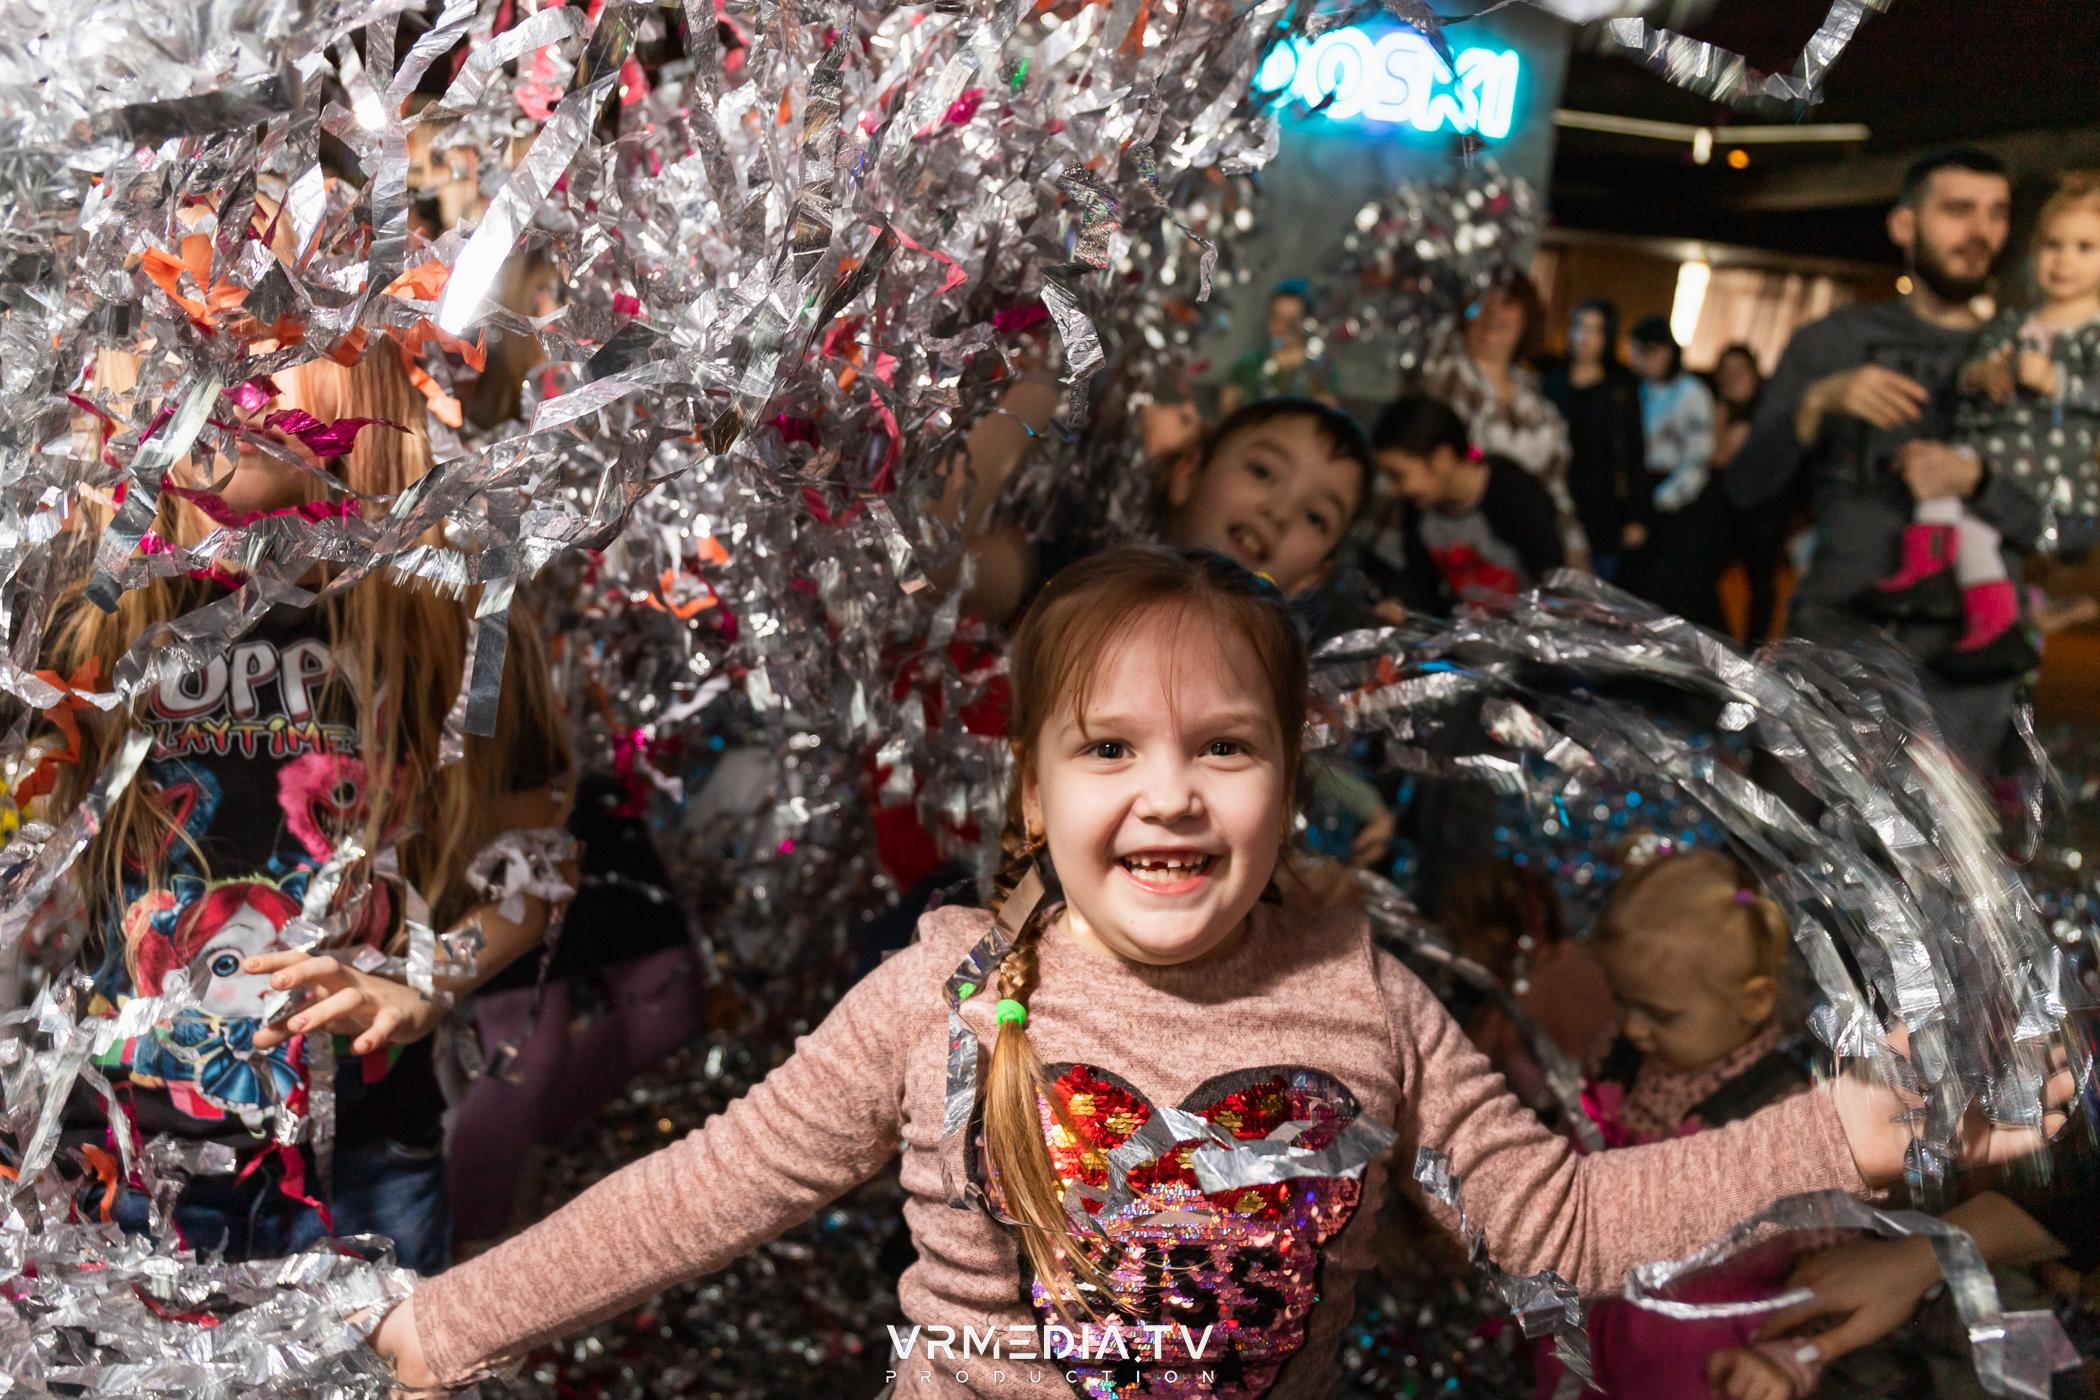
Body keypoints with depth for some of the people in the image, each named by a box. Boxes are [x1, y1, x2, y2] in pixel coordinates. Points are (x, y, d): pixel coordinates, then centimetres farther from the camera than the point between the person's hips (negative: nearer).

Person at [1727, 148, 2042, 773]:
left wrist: (1976, 480, -13)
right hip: (1837, 632, 0)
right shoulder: (1834, 341, 12)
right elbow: (1747, 488, 4)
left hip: (1964, 662, 0)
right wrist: (1818, 403, -12)